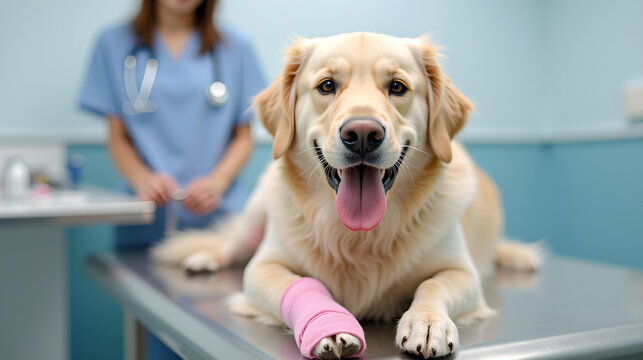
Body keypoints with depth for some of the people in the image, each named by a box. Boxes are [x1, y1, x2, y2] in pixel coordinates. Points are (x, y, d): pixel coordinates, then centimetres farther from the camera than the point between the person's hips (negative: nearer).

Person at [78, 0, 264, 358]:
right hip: (146, 221, 0)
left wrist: (217, 181, -10)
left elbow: (243, 137, 9)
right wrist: (143, 179, -11)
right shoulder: (116, 43, 10)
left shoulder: (235, 48, 10)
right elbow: (118, 137, 9)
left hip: (219, 218, 0)